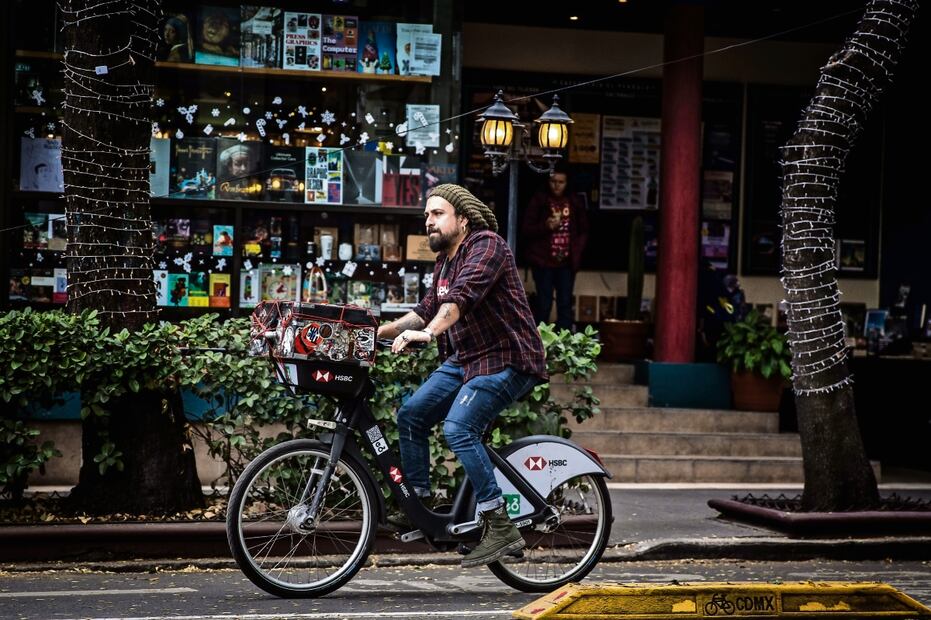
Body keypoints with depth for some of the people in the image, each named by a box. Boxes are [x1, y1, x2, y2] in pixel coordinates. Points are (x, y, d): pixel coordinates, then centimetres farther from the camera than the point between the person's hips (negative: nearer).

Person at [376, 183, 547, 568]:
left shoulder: (486, 245, -12)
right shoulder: (445, 261, 18)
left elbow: (462, 295, -29)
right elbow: (426, 310, 22)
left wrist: (427, 333, -43)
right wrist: (381, 331, 10)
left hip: (504, 360, -10)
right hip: (462, 360, 10)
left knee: (458, 429, -25)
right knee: (410, 416, 2)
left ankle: (501, 529, -22)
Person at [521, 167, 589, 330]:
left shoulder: (575, 203, 7)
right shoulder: (539, 200, -1)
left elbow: (583, 231, 16)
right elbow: (527, 230, -2)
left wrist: (576, 251, 2)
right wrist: (546, 226, -18)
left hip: (567, 262, 3)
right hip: (544, 261, -3)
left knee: (565, 304, 4)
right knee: (544, 304, -4)